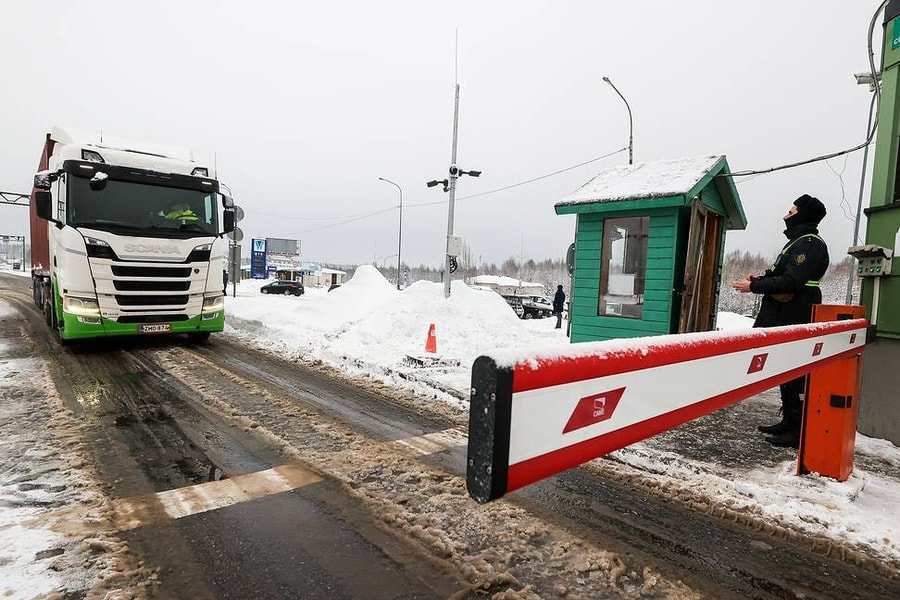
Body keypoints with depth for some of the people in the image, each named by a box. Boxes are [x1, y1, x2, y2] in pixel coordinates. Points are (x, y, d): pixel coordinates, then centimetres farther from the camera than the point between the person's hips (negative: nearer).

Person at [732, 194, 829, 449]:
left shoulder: (809, 243, -12)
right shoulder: (799, 241, 21)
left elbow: (790, 282, -21)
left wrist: (753, 287, -15)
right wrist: (761, 278, 7)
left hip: (793, 322, -11)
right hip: (784, 319, 11)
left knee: (793, 377, -7)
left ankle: (798, 432, 0)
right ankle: (788, 422, 26)